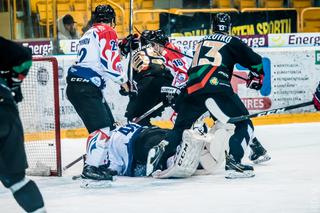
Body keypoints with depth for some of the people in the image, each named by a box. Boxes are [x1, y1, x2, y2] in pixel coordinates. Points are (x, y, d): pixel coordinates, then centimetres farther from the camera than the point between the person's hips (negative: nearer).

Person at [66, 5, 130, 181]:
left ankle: (100, 164, 19)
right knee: (102, 127, -14)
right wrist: (123, 81, 1)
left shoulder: (89, 34, 26)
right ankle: (91, 168, -22)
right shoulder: (107, 32, -3)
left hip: (76, 86, 9)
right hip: (86, 88, -9)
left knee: (109, 126, 15)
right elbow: (110, 62, -12)